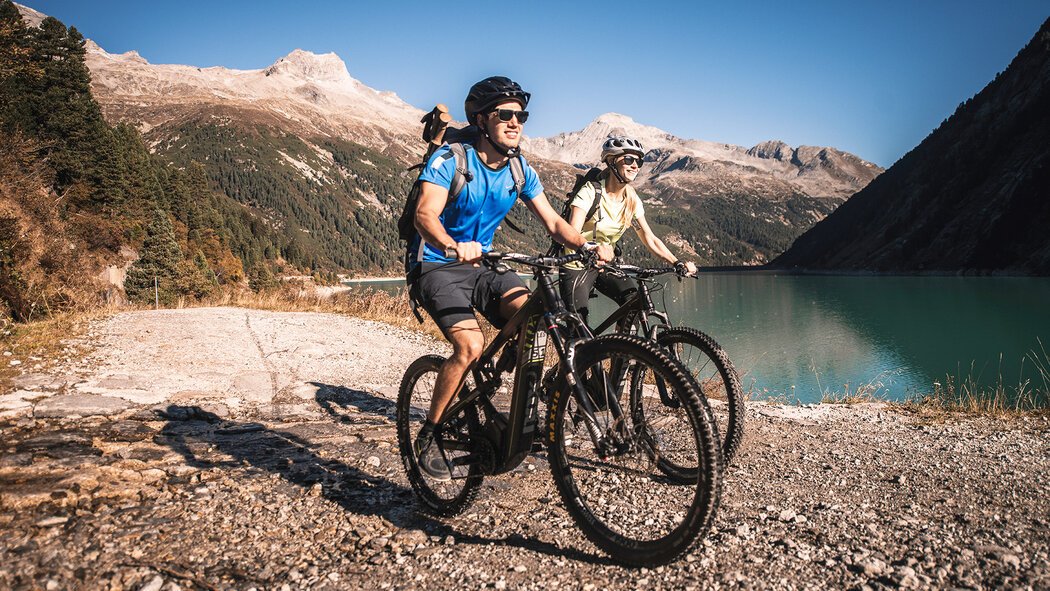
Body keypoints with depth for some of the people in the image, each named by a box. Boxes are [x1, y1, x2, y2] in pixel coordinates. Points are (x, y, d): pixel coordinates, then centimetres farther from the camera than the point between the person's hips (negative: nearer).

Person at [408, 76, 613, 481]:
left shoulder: (520, 171, 2)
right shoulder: (450, 159, -14)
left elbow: (552, 221, 1)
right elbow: (425, 214, -28)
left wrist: (586, 245, -19)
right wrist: (454, 246, -49)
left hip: (483, 264, 5)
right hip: (437, 266, -5)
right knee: (470, 345, -26)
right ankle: (429, 435, -7)